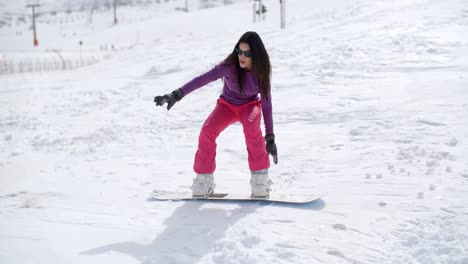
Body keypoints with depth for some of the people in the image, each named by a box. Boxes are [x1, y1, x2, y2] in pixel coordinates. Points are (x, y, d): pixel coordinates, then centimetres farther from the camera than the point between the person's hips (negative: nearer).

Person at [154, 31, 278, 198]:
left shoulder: (261, 72, -20)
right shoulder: (230, 66, -25)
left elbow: (267, 103, -14)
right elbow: (203, 79, -33)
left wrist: (270, 137, -15)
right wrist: (177, 94, -45)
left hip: (250, 106, -1)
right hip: (227, 105, 1)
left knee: (251, 126, -36)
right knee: (207, 131, -26)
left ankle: (260, 179, -25)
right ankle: (203, 181, -9)